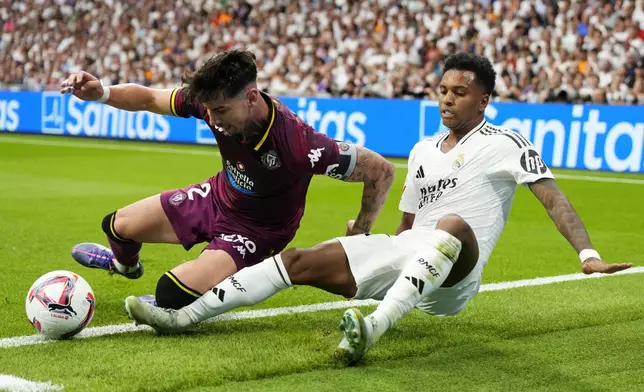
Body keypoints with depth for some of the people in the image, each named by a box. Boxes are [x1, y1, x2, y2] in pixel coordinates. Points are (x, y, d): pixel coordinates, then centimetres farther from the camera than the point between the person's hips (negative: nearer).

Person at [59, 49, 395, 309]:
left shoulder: (298, 144, -41)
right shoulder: (214, 101, -25)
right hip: (217, 196, 6)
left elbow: (381, 170, -31)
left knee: (172, 294, -25)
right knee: (118, 225, 16)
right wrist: (101, 93, -27)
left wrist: (358, 237, -22)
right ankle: (124, 263, 56)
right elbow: (149, 99, -9)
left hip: (257, 230, -6)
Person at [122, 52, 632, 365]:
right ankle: (182, 316, -11)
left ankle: (375, 328, -56)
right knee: (299, 259, -7)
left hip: (451, 278, -6)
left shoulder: (503, 143, -2)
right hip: (404, 255, 6)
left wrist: (588, 254, -24)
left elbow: (552, 196, -12)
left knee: (453, 226, -40)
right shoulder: (422, 150, 18)